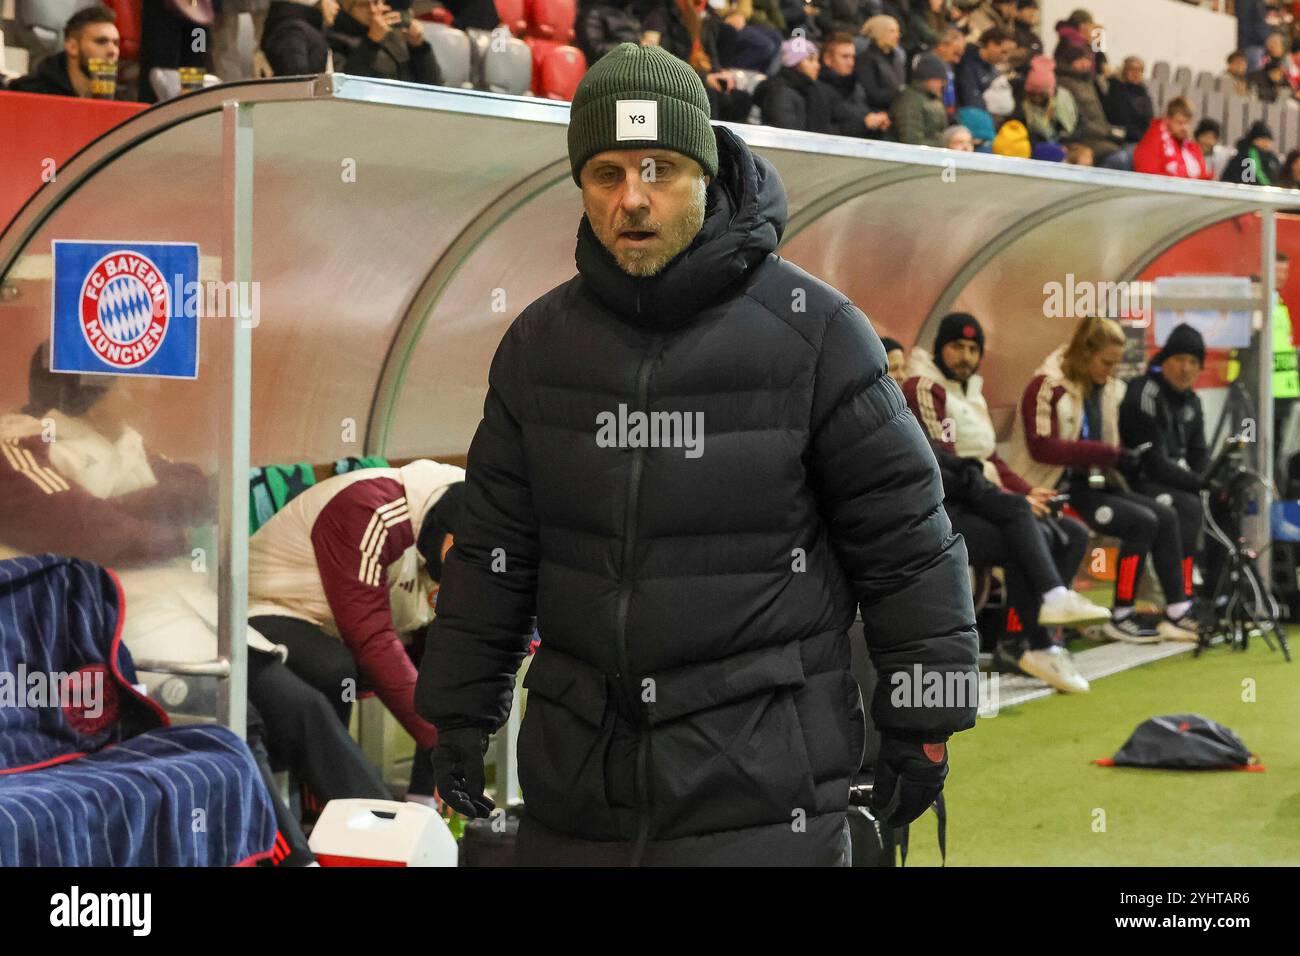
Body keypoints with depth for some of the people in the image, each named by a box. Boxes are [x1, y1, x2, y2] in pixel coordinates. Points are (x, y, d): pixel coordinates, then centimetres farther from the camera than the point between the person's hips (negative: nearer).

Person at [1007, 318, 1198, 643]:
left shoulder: (1106, 389, 14)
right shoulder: (1047, 386, -12)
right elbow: (1042, 448, -22)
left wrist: (1125, 457, -2)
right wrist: (1109, 454, -24)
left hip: (1093, 483, 8)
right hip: (1057, 491, -8)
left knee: (1166, 516, -7)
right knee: (1142, 522, -21)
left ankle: (1178, 611, -7)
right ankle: (1120, 617, -13)